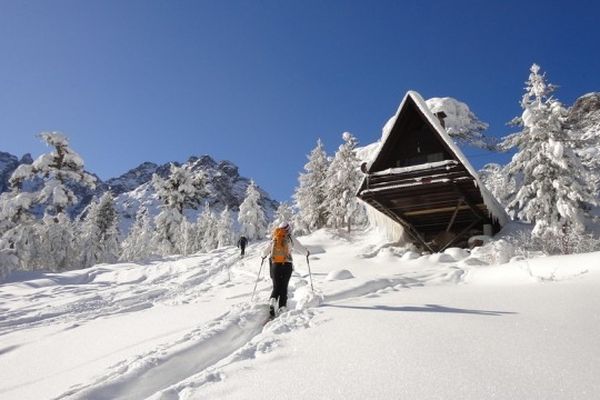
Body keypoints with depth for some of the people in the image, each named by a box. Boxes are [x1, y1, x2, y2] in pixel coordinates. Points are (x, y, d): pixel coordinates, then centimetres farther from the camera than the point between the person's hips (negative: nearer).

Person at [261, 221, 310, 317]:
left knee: (276, 287, 11)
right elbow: (300, 248, 8)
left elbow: (265, 251, 14)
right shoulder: (290, 239, -1)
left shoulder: (274, 239, 6)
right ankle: (282, 308, 2)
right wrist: (307, 253, 29)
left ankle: (272, 301, -14)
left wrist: (263, 256, 36)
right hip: (287, 265, -2)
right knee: (284, 288, 8)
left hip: (275, 265, 2)